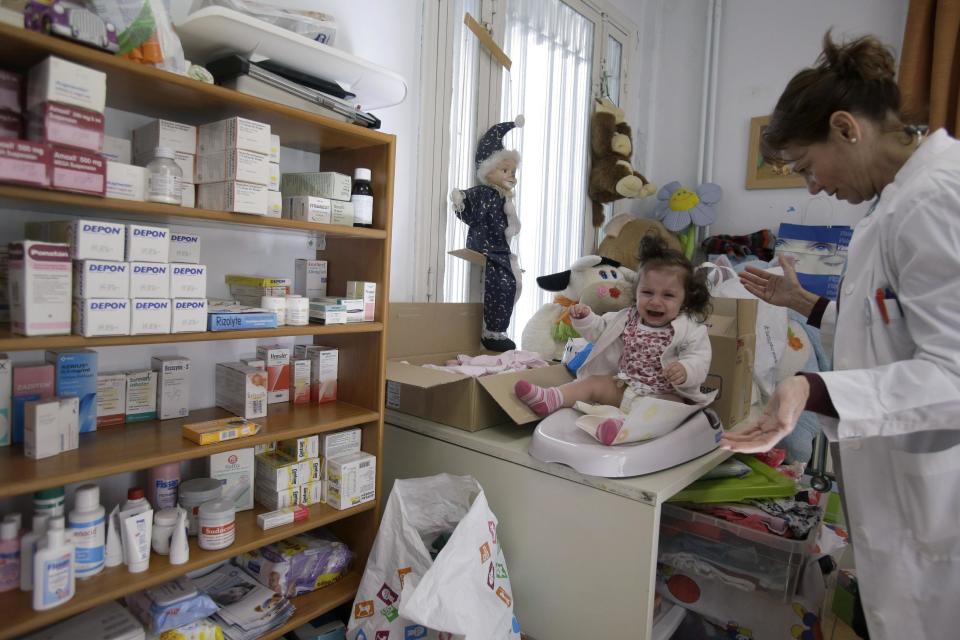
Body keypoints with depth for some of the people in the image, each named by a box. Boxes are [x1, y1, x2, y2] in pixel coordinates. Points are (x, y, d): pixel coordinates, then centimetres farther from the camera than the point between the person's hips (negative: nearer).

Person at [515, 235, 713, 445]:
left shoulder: (690, 330, -7)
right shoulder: (627, 319, 8)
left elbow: (699, 359, -16)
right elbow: (599, 329, 18)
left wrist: (685, 370, -38)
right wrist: (584, 319, -2)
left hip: (664, 394, -5)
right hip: (623, 387, 6)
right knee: (593, 382, -5)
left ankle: (624, 424, -62)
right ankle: (548, 399, -22)